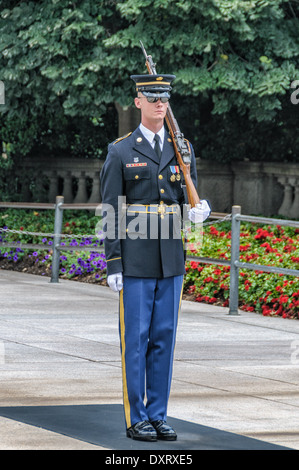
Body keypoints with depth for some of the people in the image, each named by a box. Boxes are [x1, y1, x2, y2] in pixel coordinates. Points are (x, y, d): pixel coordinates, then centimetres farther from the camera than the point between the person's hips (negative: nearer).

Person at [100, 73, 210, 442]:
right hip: (135, 260, -4)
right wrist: (113, 265, -8)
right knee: (135, 338, -1)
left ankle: (158, 415, 13)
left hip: (171, 259, 4)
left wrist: (200, 211, -14)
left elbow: (189, 199, 12)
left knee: (164, 337, 7)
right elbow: (111, 213, -3)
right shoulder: (120, 152, -2)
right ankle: (136, 419, 5)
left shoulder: (182, 149, 9)